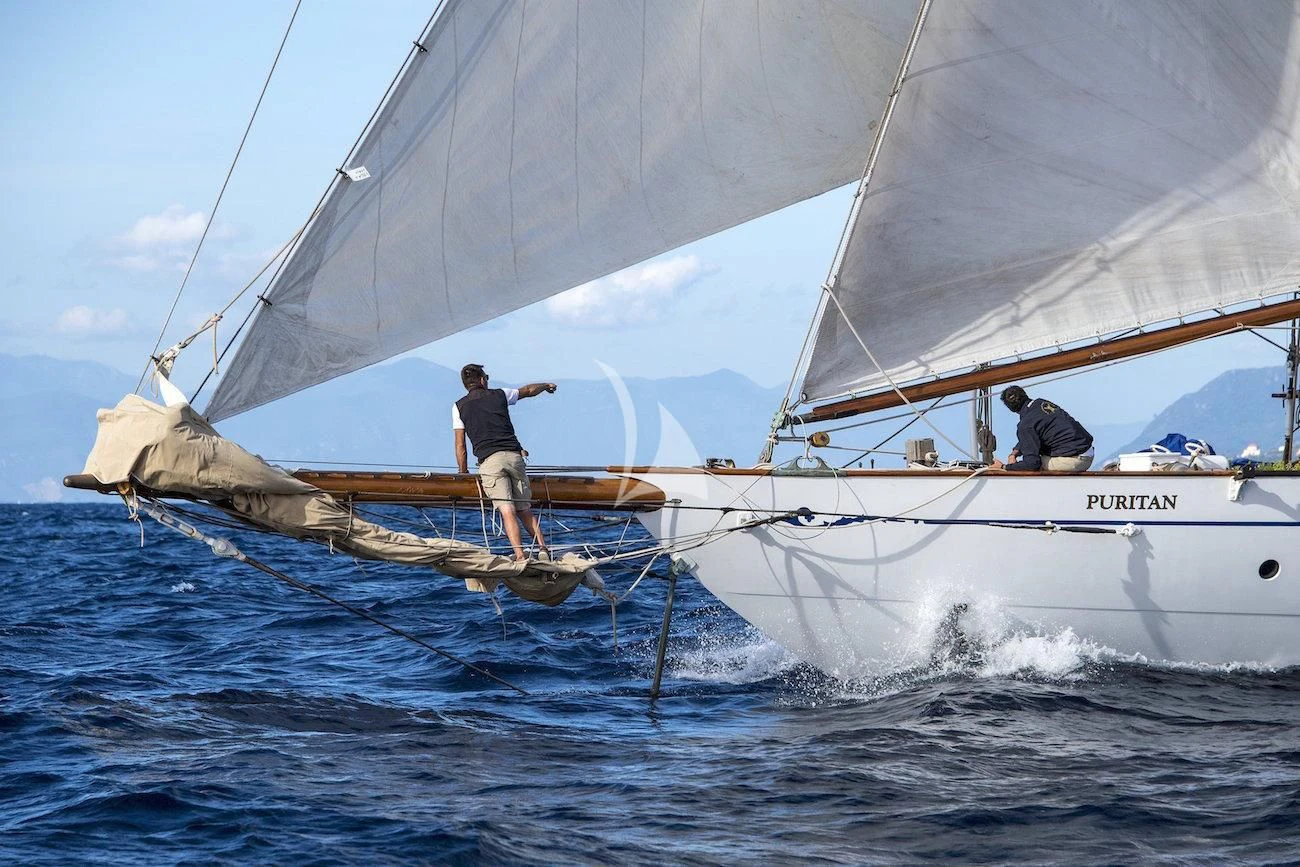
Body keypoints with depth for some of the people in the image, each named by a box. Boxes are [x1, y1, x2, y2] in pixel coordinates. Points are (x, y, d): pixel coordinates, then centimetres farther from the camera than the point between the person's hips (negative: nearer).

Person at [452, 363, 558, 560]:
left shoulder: (459, 406, 11)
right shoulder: (499, 395, 17)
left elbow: (460, 446, 7)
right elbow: (529, 390, 37)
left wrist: (464, 475, 14)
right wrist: (546, 385, 57)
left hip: (489, 461, -2)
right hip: (514, 456, 2)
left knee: (507, 511, -12)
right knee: (525, 510, 11)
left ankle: (520, 555, -25)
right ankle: (542, 548, -2)